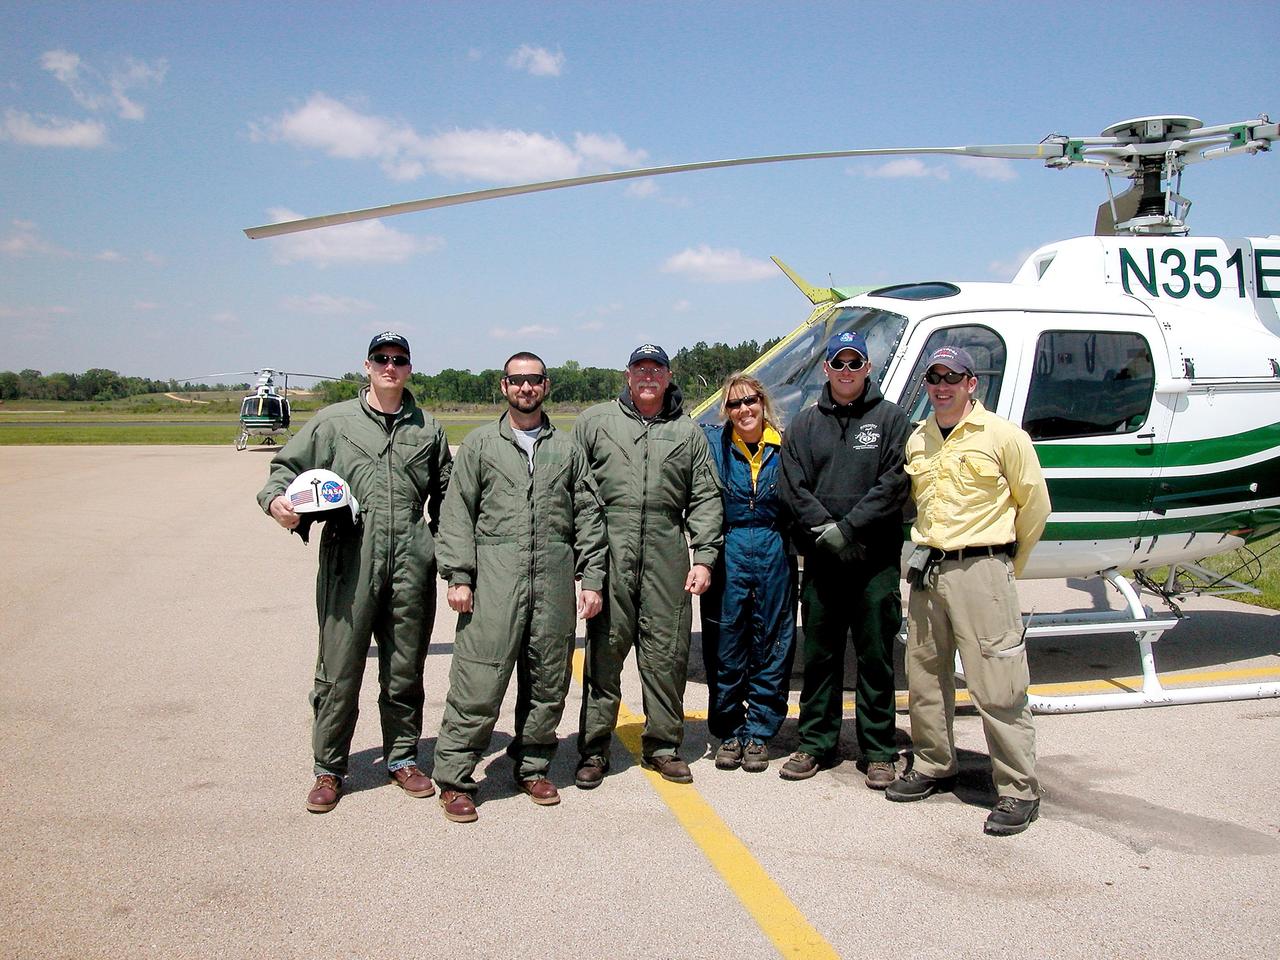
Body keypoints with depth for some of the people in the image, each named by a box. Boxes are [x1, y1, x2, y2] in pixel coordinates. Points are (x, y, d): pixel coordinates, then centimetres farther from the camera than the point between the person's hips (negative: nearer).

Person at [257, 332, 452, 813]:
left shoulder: (428, 428, 13)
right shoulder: (334, 421, 7)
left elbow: (446, 497, 18)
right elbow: (286, 465, 11)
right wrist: (276, 498, -10)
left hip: (411, 563, 2)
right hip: (349, 560, -2)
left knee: (405, 670, 12)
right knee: (339, 670, 2)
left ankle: (403, 758, 28)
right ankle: (329, 769, 17)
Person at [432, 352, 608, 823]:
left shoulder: (567, 448, 14)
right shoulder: (480, 443, 9)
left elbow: (588, 516, 12)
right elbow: (457, 514, 4)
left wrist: (592, 578, 5)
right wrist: (458, 576, -6)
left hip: (555, 580, 3)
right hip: (494, 577, -2)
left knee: (548, 682, 9)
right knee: (478, 682, -5)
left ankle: (533, 767, 24)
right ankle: (454, 778, 6)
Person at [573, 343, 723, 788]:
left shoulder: (688, 432, 14)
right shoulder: (595, 421, 10)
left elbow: (705, 499, 11)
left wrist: (704, 557, 1)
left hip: (667, 558, 2)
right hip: (609, 554, -1)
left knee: (667, 652, 4)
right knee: (604, 651, 1)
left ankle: (662, 744, 19)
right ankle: (594, 748, 12)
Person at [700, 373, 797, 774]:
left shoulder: (784, 447, 6)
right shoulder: (711, 442, 3)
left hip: (775, 554, 1)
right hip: (728, 554, -1)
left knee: (772, 647, 6)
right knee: (725, 645, 4)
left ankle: (759, 732, 18)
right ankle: (728, 731, 17)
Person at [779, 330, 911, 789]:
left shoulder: (891, 419, 4)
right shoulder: (805, 424, 12)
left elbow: (895, 483, -7)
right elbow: (793, 487, 2)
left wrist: (848, 527, -14)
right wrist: (825, 531, -12)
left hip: (876, 561, -2)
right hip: (821, 560, 3)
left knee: (875, 657, 3)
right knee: (819, 655, 10)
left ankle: (879, 751, 14)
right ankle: (816, 743, 21)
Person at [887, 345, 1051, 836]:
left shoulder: (1002, 435, -4)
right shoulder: (917, 441, 12)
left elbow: (1034, 504, 3)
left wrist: (1009, 563, 10)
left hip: (981, 570, -6)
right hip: (927, 570, 7)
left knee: (997, 686, -6)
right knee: (925, 677, 14)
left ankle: (1019, 790, 4)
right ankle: (933, 766, 30)